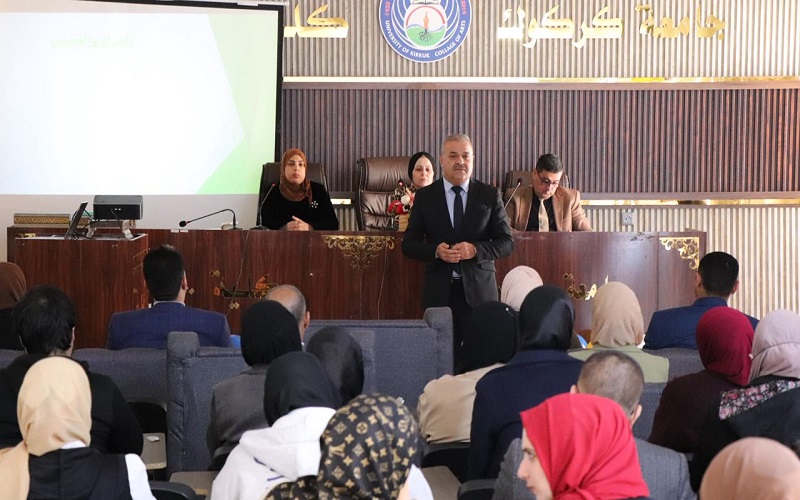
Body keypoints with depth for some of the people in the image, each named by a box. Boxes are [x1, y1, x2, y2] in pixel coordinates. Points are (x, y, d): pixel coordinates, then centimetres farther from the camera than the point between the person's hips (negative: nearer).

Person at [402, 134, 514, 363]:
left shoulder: (490, 195, 6)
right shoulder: (425, 196, 6)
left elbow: (507, 242, 4)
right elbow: (409, 244, 6)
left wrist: (476, 249, -14)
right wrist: (436, 251, -14)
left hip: (478, 291, 0)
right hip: (439, 291, 0)